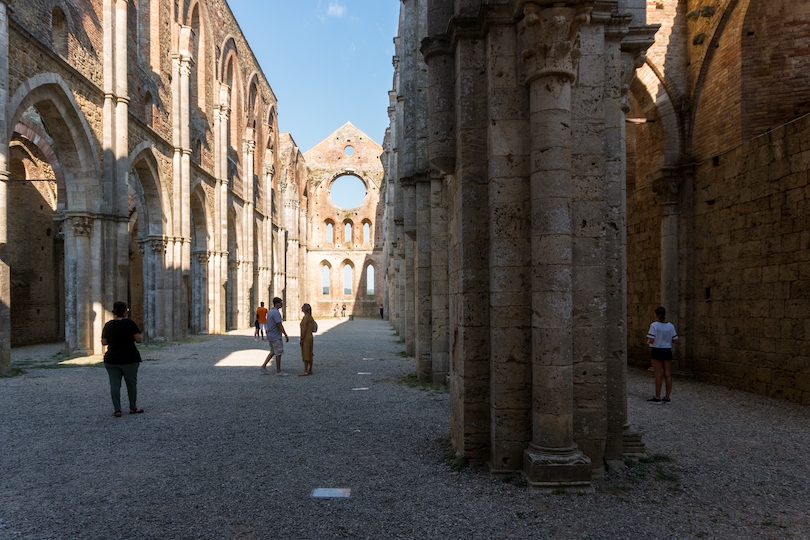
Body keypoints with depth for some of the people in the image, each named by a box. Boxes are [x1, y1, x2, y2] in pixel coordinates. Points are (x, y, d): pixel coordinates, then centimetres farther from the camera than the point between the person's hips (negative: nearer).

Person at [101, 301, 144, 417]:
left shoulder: (108, 325, 2)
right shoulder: (130, 323, -9)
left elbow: (104, 342, 5)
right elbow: (138, 339, -10)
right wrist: (131, 338, 11)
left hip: (111, 360, 3)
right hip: (130, 359, -3)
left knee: (114, 384, 6)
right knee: (131, 383, 11)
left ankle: (117, 410, 5)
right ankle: (133, 408, 19)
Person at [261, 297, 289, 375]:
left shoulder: (269, 312, 11)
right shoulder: (276, 313, -19)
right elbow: (280, 325, -22)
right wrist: (286, 335, -17)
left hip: (270, 336, 9)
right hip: (276, 337, -9)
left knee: (272, 352, 17)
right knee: (278, 353, -1)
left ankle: (264, 366, 12)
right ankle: (278, 371, 6)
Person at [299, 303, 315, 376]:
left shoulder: (306, 317, -17)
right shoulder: (310, 317, 12)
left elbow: (304, 329, -21)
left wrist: (302, 339, -18)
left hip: (306, 338, -10)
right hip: (310, 337, 10)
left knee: (305, 355, -6)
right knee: (309, 355, 12)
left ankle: (305, 371, -5)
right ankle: (310, 370, 17)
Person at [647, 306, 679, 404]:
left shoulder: (654, 325, -13)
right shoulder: (670, 326, 1)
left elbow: (651, 340, -18)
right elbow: (675, 340, 1)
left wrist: (648, 341, 4)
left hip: (657, 351, -4)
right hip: (667, 351, 4)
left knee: (658, 374, 1)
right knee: (668, 374, 8)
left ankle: (657, 397, 6)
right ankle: (667, 397, 13)